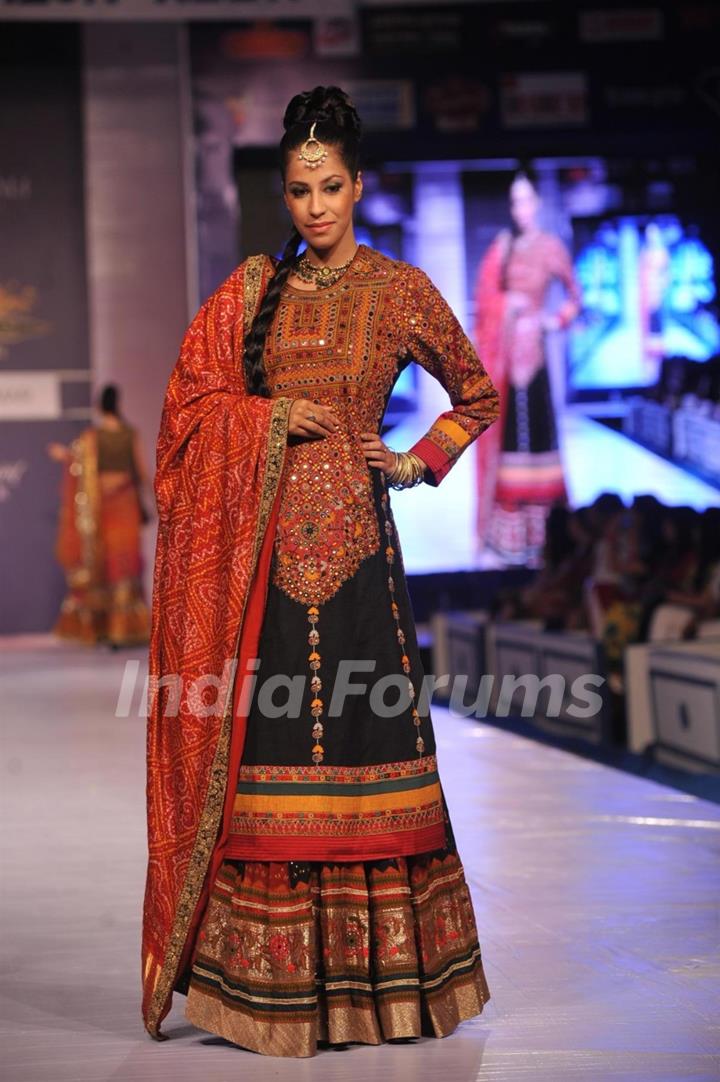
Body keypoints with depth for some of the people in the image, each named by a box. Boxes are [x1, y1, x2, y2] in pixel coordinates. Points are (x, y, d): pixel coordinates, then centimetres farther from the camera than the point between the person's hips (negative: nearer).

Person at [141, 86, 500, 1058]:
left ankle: (368, 974, 8)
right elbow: (192, 393, 9)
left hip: (353, 540, -2)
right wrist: (272, 415, -7)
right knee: (257, 747, -1)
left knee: (358, 740, -3)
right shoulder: (253, 288, 11)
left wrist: (417, 463, 4)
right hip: (259, 544, 2)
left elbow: (479, 396, 15)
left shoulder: (401, 291, 5)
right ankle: (264, 980, 5)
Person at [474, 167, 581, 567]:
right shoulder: (502, 244, 9)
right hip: (499, 348, 3)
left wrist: (558, 320, -5)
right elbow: (485, 292, 7)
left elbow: (575, 294, 8)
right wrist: (507, 304, -11)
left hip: (529, 347, -3)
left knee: (532, 426, -3)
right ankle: (503, 530, 10)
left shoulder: (550, 247, -1)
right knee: (504, 429, 5)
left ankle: (535, 530, 2)